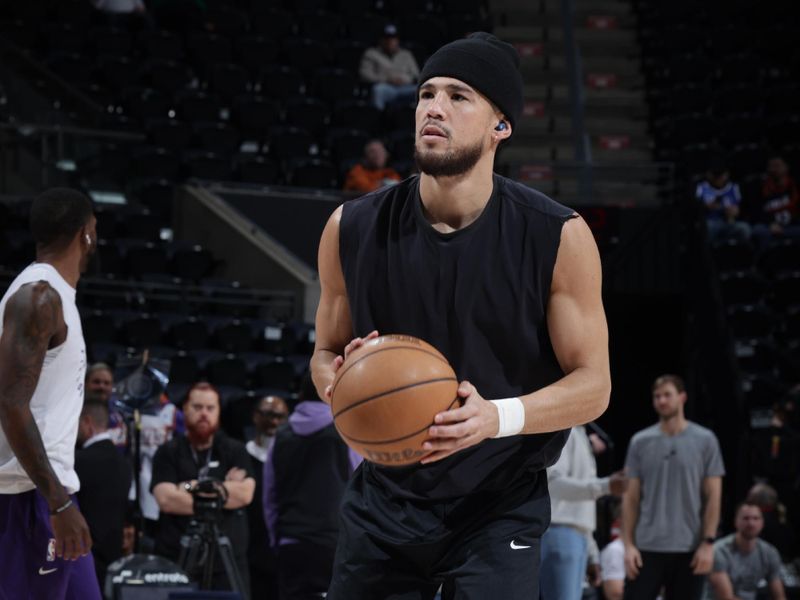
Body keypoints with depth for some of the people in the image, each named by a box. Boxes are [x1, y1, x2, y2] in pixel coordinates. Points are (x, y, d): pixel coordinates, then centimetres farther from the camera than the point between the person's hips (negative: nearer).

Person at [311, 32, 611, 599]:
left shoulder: (558, 238, -13)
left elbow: (592, 384, -8)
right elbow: (326, 353, 9)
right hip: (386, 500, 3)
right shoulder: (353, 230, -6)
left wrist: (499, 417, -27)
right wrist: (340, 381, -16)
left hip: (501, 506, -3)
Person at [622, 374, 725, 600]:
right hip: (647, 547, 1)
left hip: (689, 549, -1)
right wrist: (628, 544, -2)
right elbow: (631, 498, 7)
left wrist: (708, 542, -7)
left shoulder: (705, 441, 2)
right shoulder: (640, 442, 6)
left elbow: (713, 497, 1)